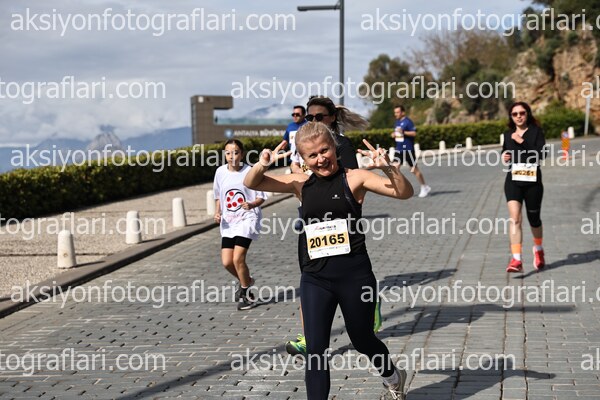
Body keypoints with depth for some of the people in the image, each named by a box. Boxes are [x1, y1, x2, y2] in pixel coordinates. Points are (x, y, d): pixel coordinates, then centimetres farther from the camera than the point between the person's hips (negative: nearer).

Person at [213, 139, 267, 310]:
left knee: (238, 259, -15)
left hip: (247, 219, -5)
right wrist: (217, 212, 1)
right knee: (226, 262, -1)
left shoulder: (250, 172, -10)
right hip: (228, 222, 5)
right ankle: (246, 282, 31)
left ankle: (246, 294, 7)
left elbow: (261, 197, -5)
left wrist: (251, 204, -25)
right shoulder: (220, 172, 3)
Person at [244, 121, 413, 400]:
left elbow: (404, 192, -12)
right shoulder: (301, 184, 6)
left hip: (354, 276, -2)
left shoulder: (354, 179, -5)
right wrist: (262, 165, -12)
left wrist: (386, 166, -30)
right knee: (315, 349, -2)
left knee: (362, 340, 17)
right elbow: (251, 184, 10)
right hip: (314, 280, 3)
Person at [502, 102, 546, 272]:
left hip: (532, 181, -2)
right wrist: (504, 156, 3)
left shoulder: (536, 131, -4)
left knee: (534, 219, 13)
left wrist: (522, 142, -22)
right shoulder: (508, 134, 8)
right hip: (513, 181, 2)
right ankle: (516, 260, -22)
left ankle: (538, 249, 43)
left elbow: (540, 154, -17)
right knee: (515, 218, -16)